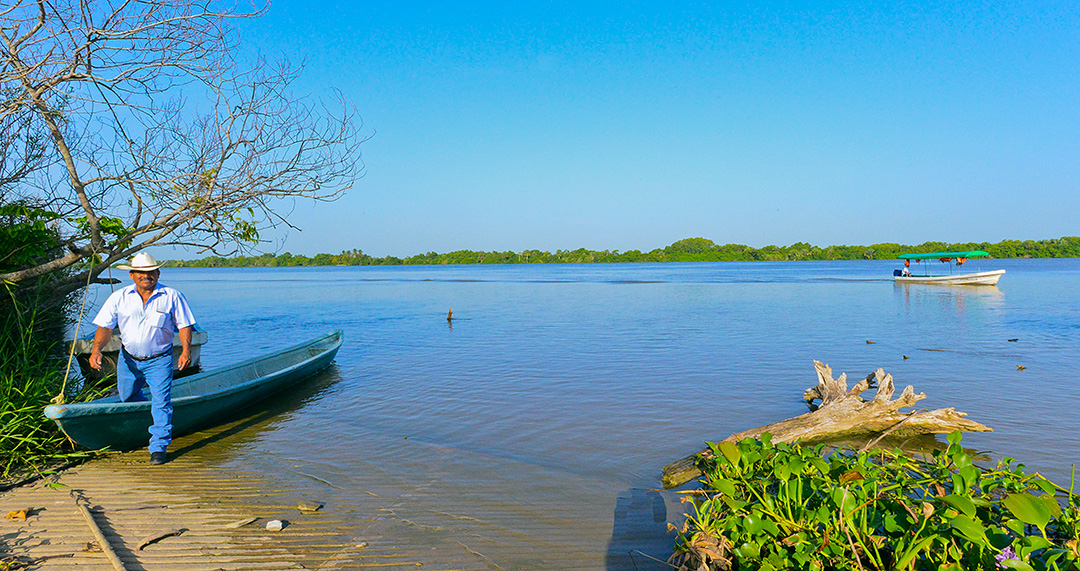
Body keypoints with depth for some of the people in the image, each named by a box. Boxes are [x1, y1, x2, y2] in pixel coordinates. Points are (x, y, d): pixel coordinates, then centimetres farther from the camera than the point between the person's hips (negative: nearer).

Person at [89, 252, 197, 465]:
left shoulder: (172, 296, -7)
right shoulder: (119, 297, -2)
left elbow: (184, 325, -4)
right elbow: (105, 326, -2)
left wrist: (186, 350, -16)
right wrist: (96, 349, -18)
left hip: (159, 360, -3)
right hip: (128, 359, 3)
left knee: (161, 401, -12)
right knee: (127, 395, 20)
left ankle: (159, 447, -3)